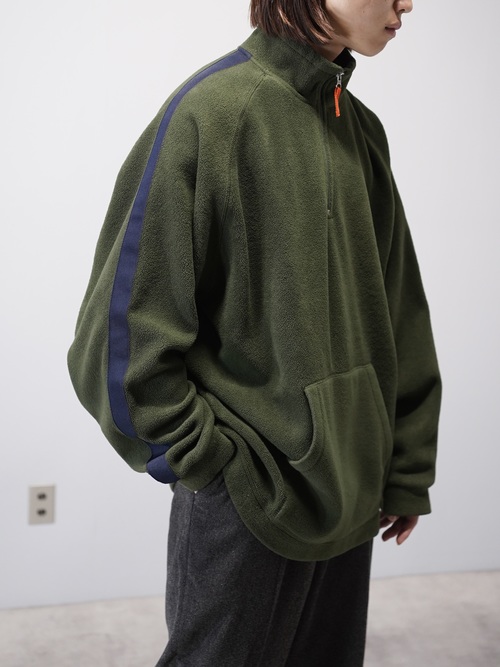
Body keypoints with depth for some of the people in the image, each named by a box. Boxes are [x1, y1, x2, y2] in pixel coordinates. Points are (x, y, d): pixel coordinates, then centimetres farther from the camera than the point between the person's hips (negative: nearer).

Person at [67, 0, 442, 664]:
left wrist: (407, 466, 10)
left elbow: (399, 312, 11)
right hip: (247, 501, -6)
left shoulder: (361, 129, 7)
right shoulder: (212, 110, -14)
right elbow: (124, 328, -15)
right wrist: (204, 456, -12)